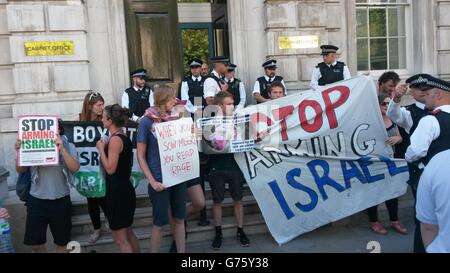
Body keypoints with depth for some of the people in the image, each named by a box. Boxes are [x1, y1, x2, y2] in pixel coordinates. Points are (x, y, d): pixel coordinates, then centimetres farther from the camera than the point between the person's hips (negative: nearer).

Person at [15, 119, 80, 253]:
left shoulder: (68, 146, -2)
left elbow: (75, 168, -15)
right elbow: (20, 170, 4)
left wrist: (62, 149, -25)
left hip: (60, 200, -1)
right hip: (36, 200, 1)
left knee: (62, 242, 12)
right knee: (34, 242, 8)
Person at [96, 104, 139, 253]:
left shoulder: (115, 139, -18)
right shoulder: (125, 138, 9)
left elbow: (110, 169, -20)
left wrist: (101, 149, -12)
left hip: (117, 193, -9)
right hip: (126, 190, 9)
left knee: (120, 238, 4)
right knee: (128, 233, 23)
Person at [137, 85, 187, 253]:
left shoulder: (176, 118, 4)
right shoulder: (147, 121, -9)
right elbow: (140, 156, -7)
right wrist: (152, 181, -13)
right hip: (160, 179, -4)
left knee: (179, 219, 14)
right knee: (159, 223, 6)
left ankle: (181, 251, 28)